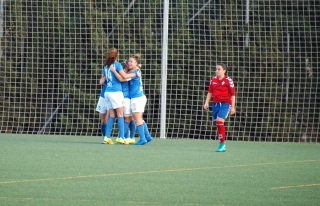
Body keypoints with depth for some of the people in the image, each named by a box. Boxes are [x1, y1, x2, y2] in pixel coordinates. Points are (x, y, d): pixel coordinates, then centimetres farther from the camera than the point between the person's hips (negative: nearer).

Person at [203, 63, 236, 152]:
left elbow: (233, 94, -4)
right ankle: (222, 146, 17)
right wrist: (206, 103, 7)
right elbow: (210, 92, 18)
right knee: (218, 124, 7)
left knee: (219, 121, -22)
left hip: (225, 104, -6)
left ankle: (222, 144, -12)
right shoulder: (213, 80, 9)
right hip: (215, 104, 6)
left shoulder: (228, 80, -7)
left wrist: (232, 107, -6)